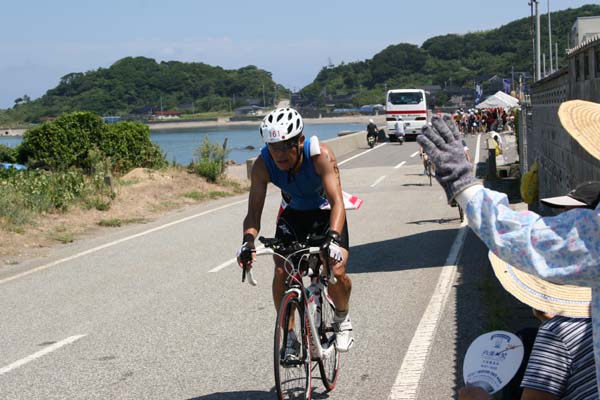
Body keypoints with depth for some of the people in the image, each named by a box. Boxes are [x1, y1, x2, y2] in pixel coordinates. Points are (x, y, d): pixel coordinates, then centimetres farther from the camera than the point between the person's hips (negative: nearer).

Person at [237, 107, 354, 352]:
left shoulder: (320, 155, -34)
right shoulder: (263, 165, -26)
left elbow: (337, 201, -42)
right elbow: (254, 212, -28)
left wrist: (333, 238, -59)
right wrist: (248, 240, -48)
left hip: (325, 213, -2)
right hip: (292, 215, 2)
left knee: (336, 272, -21)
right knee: (281, 273, -19)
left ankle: (342, 319, 11)